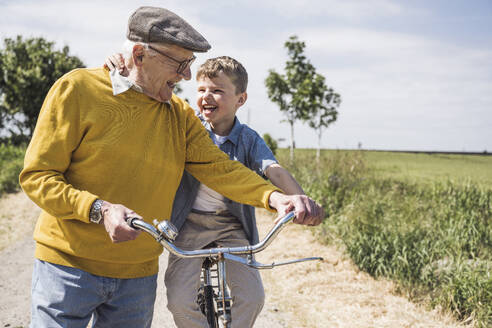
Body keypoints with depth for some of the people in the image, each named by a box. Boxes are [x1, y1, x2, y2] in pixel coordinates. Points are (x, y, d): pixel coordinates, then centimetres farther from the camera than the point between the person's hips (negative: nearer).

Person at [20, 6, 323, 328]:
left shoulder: (181, 115, 4)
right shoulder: (77, 88, -9)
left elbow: (218, 167, -7)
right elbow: (37, 175, -11)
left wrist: (274, 197, -25)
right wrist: (99, 210, -26)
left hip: (138, 275, 4)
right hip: (67, 266, -3)